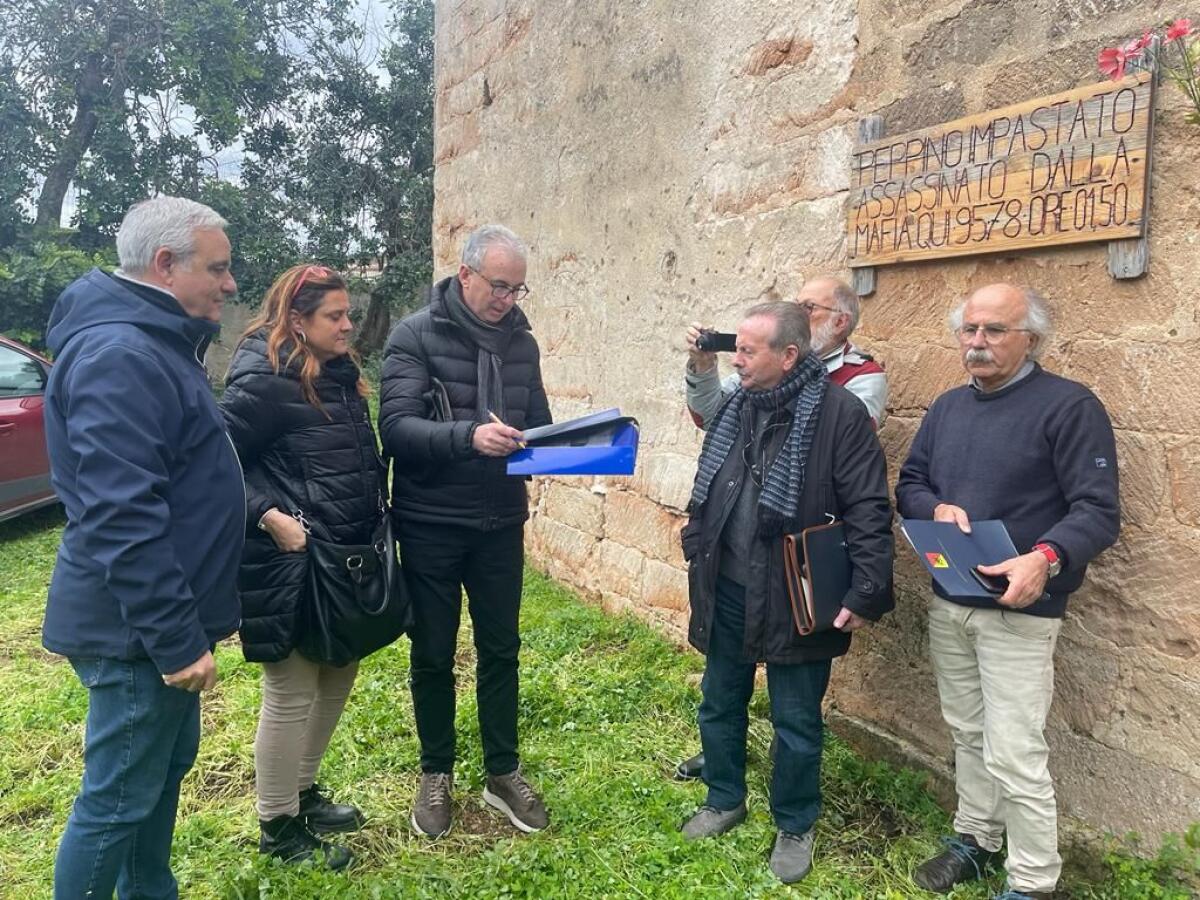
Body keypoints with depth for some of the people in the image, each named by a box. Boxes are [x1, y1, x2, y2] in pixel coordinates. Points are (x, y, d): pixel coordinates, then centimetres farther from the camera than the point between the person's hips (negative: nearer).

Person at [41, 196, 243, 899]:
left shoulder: (159, 343, 12)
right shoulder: (119, 354, -22)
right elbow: (122, 518, -28)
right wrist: (176, 640, -24)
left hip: (168, 619, 10)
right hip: (140, 631, -10)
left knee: (168, 766, 22)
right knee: (118, 801, 5)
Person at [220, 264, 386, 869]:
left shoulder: (340, 375, 10)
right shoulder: (264, 380, -15)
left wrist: (376, 522, 10)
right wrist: (271, 517, -23)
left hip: (344, 557, 9)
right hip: (289, 563, -9)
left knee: (337, 676, 18)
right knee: (292, 693, 3)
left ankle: (301, 791, 38)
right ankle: (277, 827, 22)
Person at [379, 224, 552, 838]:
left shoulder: (520, 341, 5)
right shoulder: (416, 335, -9)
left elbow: (537, 422, 11)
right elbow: (395, 426, -20)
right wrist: (469, 436, -35)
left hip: (501, 523, 4)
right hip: (430, 525, -3)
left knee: (500, 649, 13)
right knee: (433, 654, 11)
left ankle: (503, 773, 31)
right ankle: (436, 773, 31)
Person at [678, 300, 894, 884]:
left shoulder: (838, 412, -15)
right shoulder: (735, 407, 5)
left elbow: (869, 509, -16)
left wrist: (866, 593, -18)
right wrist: (696, 553, 15)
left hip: (795, 598, -6)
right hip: (726, 593, 6)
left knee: (796, 722, 11)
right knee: (719, 704, 20)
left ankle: (794, 828, 33)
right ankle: (724, 800, 43)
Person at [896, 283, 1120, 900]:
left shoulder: (1069, 406, -11)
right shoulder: (948, 407, 10)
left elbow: (1098, 510, -15)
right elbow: (908, 484, 15)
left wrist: (1046, 559, -33)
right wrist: (936, 508, -8)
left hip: (1018, 611, -6)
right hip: (947, 604, 6)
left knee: (1014, 755, -4)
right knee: (967, 733, 19)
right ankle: (975, 838, 37)